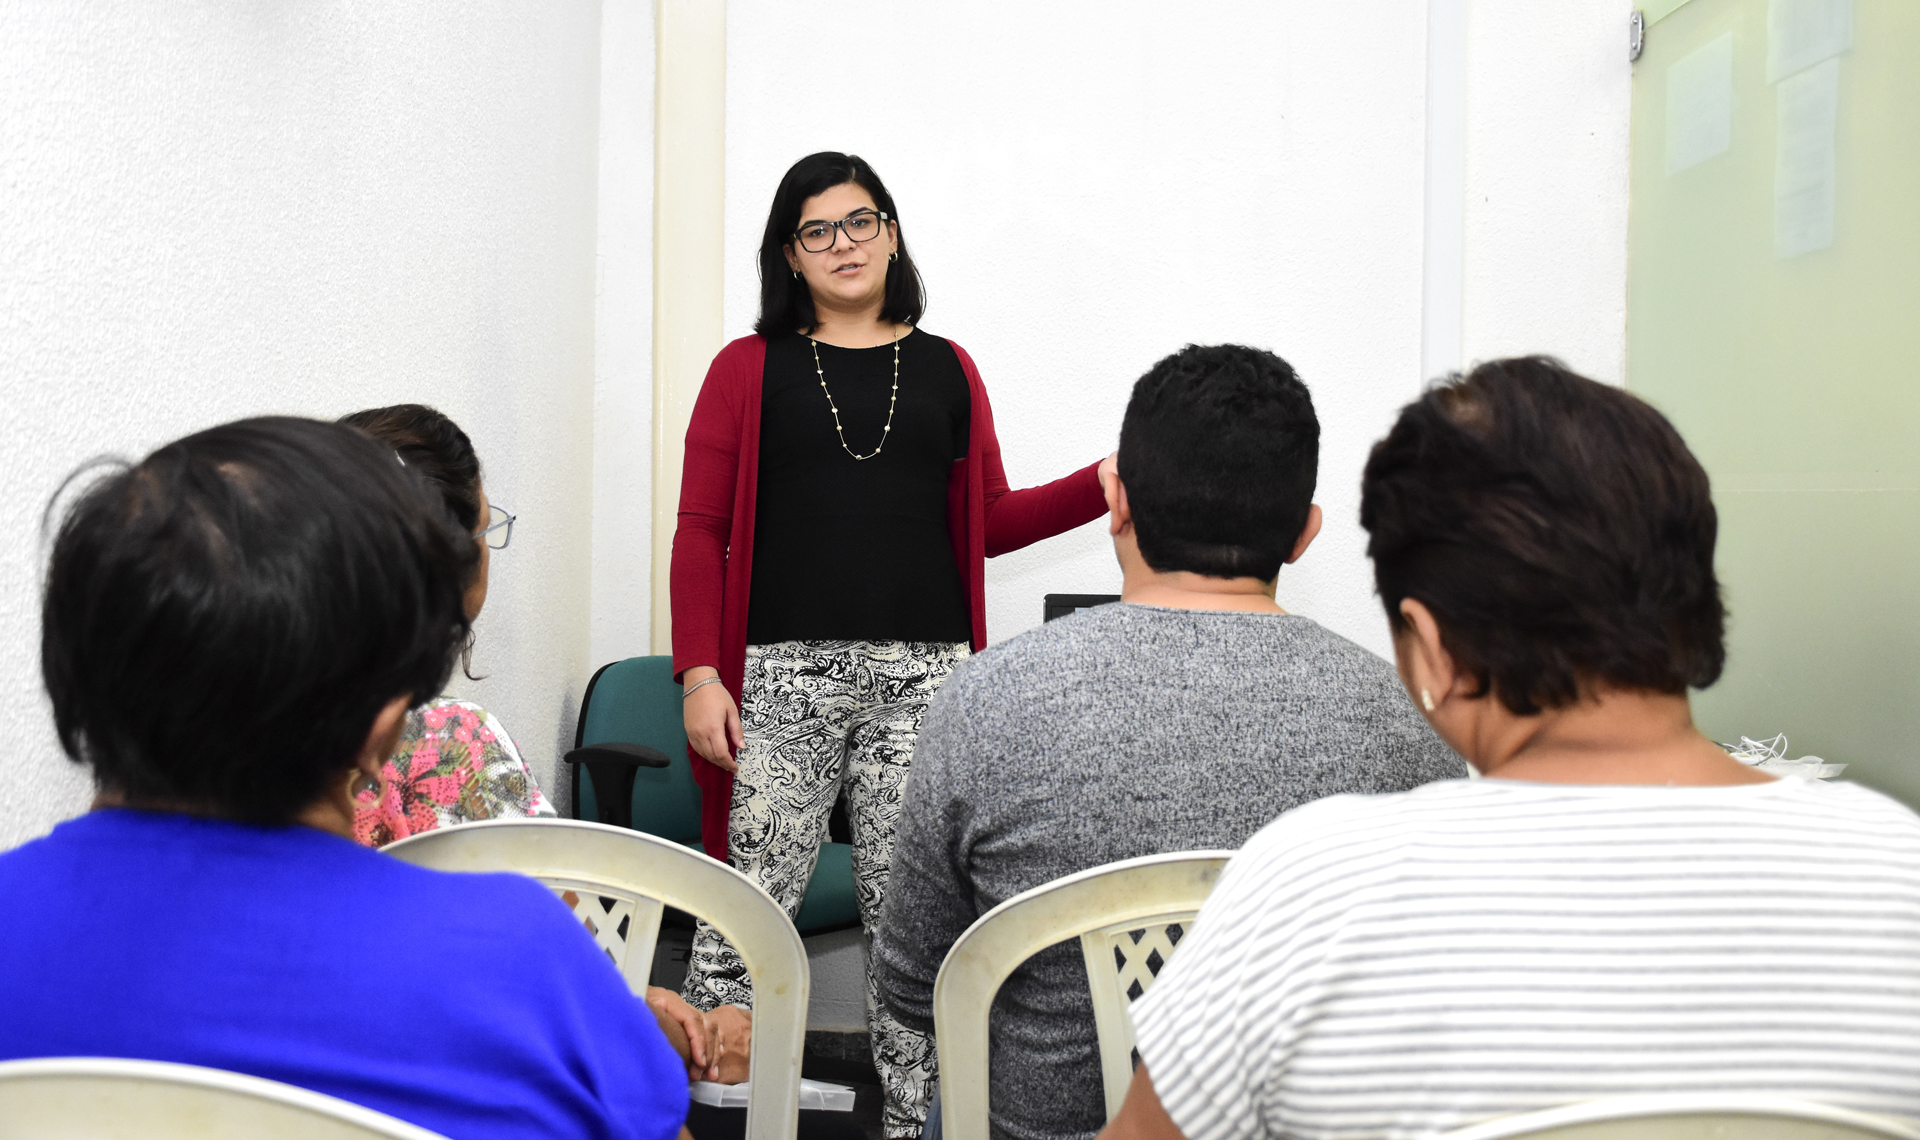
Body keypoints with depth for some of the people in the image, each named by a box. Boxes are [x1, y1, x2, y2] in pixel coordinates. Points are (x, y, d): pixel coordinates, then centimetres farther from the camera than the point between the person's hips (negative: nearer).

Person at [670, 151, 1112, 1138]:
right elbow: (701, 531, 4)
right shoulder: (749, 368, 10)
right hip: (782, 671, -2)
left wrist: (1105, 482, 3)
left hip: (921, 670, 2)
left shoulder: (946, 369, 16)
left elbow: (990, 520, 17)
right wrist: (698, 671, -6)